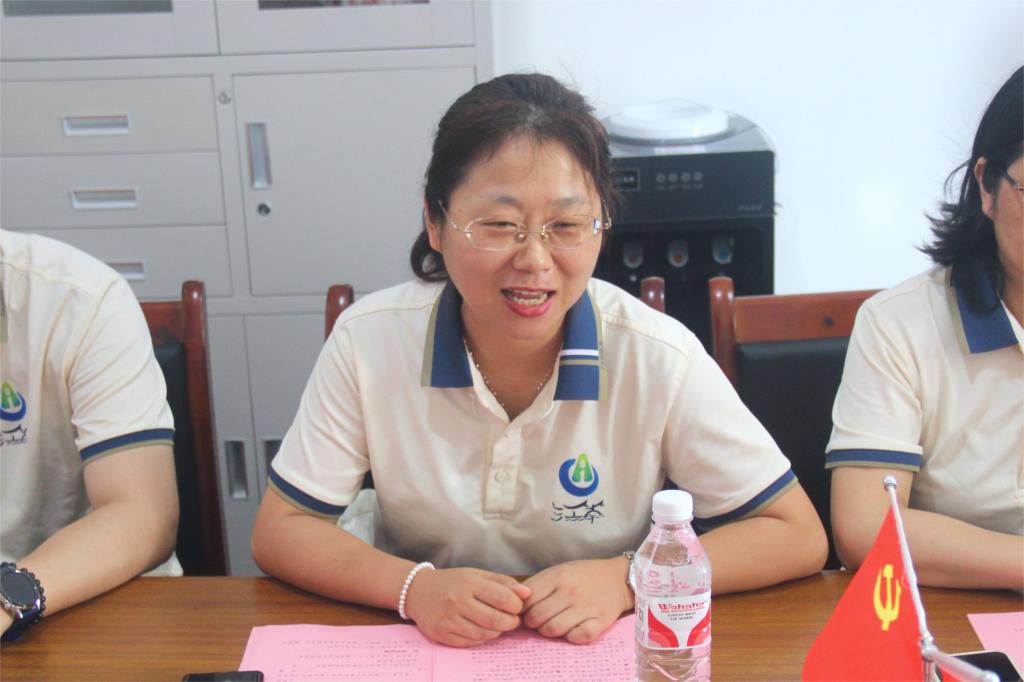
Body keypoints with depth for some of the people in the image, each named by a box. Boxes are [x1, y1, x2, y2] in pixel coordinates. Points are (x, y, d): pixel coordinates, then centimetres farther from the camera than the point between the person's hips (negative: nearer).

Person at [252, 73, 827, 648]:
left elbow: (798, 538, -8)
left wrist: (624, 580, -20)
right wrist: (414, 587, -22)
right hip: (426, 646, 1)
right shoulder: (370, 340, -13)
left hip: (602, 653, 0)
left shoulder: (658, 358, -15)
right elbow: (279, 532, -6)